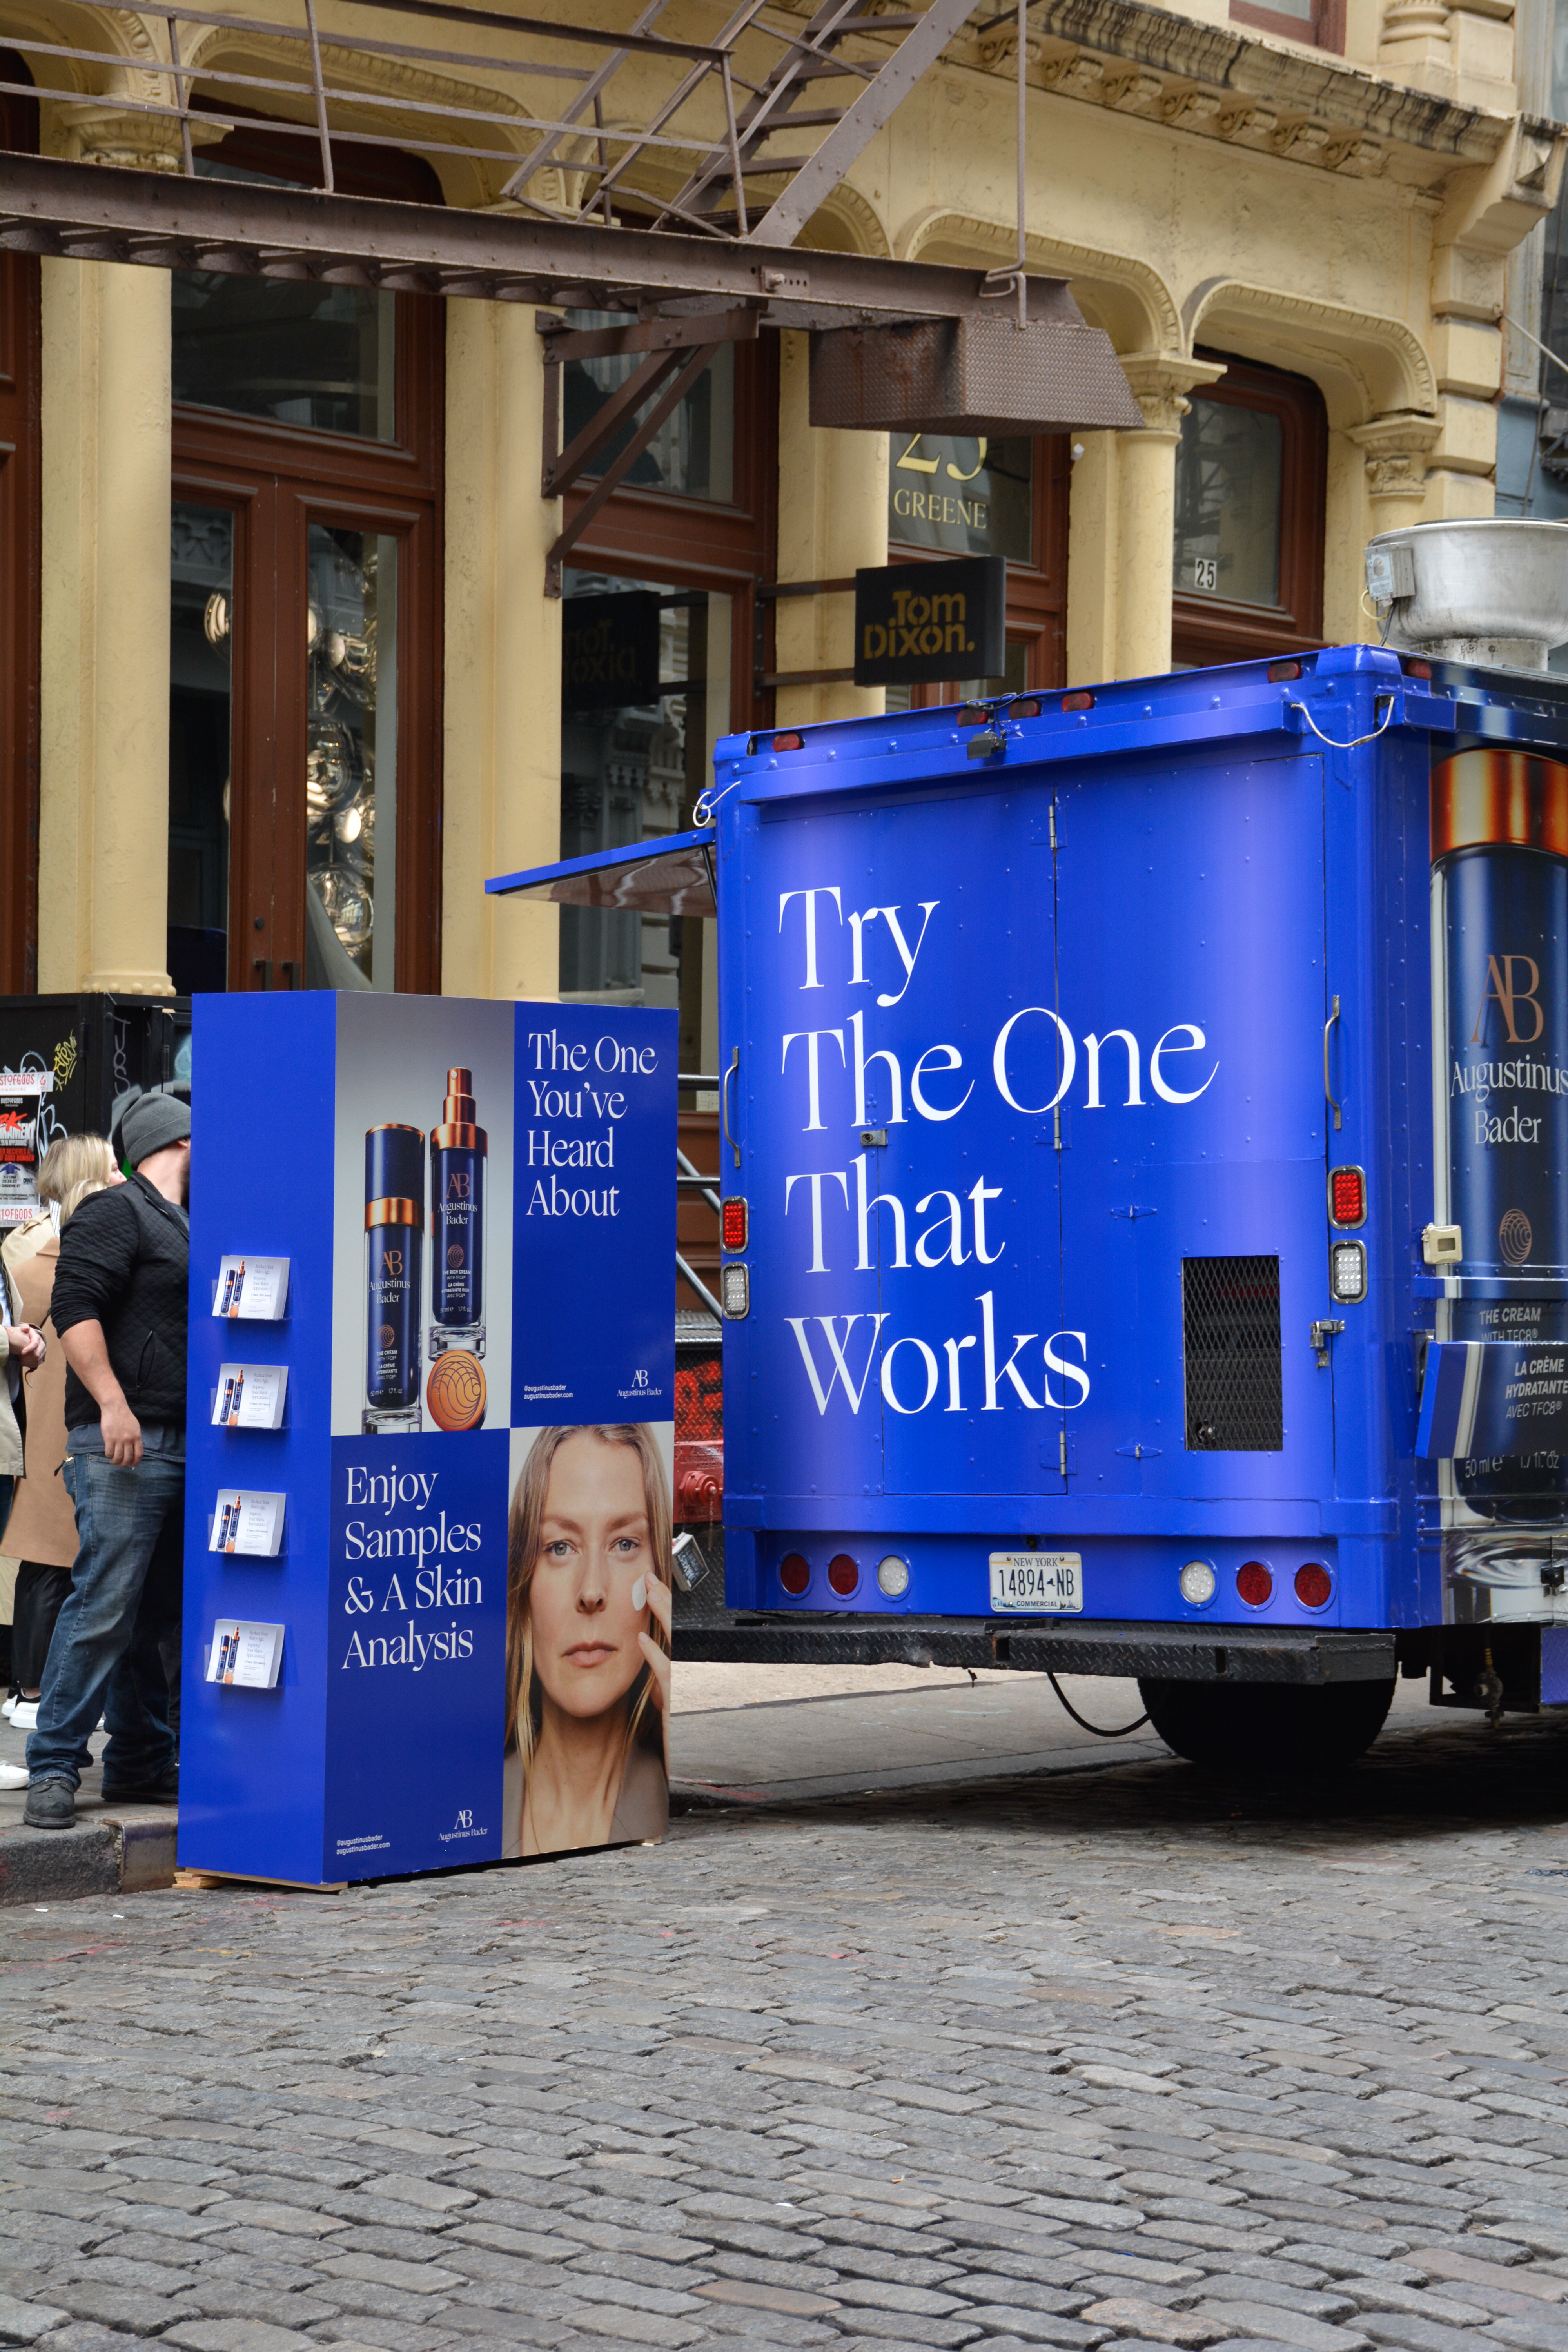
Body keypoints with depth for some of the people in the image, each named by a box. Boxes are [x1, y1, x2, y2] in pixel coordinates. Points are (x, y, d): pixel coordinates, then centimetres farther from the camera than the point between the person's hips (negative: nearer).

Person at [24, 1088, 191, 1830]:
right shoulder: (116, 1213, -5)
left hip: (182, 1447, 9)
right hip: (123, 1443, -9)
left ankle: (140, 1762, 17)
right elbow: (75, 1309, -15)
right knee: (104, 1604, -12)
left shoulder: (186, 1229, 22)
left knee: (157, 1609, 11)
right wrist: (113, 1405, -22)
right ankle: (53, 1768, -9)